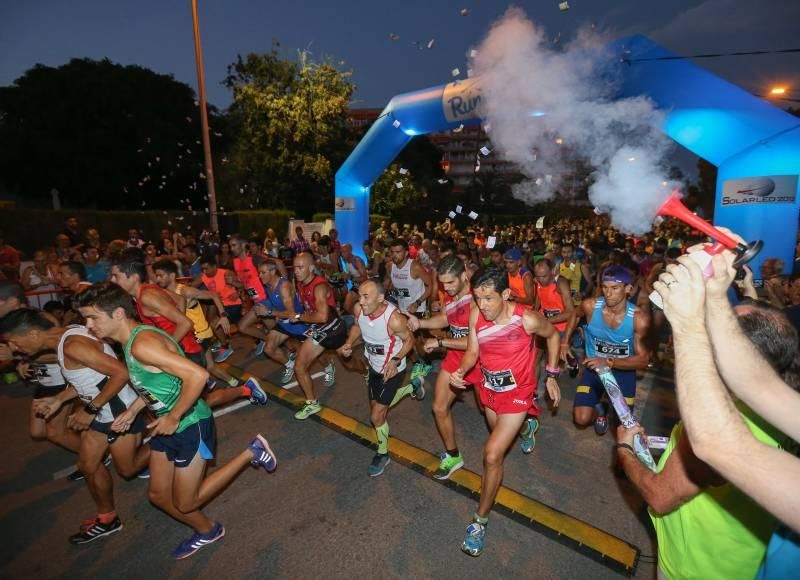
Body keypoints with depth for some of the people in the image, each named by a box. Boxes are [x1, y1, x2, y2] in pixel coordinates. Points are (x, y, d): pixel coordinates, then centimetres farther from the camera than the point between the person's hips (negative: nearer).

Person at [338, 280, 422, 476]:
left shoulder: (394, 319, -36)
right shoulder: (359, 309, -20)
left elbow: (409, 340, -17)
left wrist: (395, 360, -31)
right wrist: (348, 343, -14)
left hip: (392, 370, -6)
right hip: (374, 366, 7)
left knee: (376, 416, -3)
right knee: (378, 407, 25)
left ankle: (382, 454, 26)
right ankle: (412, 388, 49)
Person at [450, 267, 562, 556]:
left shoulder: (528, 319, -28)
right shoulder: (476, 315, -17)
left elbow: (553, 336, -6)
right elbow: (473, 351, -5)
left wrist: (552, 376, -2)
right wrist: (461, 371, -25)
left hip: (517, 392, -5)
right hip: (490, 389, 5)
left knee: (492, 454, -11)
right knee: (499, 435, 29)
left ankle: (481, 519, 9)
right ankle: (523, 426, 66)